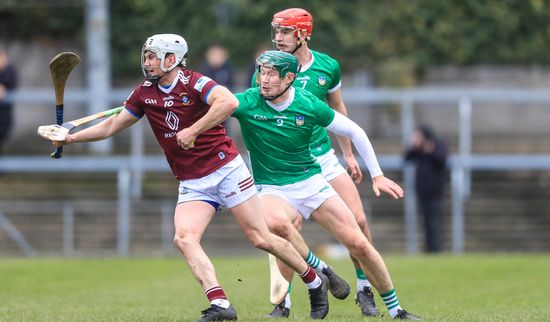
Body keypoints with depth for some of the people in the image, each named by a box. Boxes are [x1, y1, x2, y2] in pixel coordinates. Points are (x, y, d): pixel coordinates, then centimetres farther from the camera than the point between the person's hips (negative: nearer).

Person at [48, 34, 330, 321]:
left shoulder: (193, 83, -13)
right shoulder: (144, 93, 7)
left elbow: (229, 102, -30)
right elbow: (112, 125, 16)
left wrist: (192, 130, -28)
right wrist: (72, 137, 8)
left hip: (226, 169, -6)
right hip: (192, 185, 6)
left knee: (261, 239, -4)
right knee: (184, 238, -20)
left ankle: (315, 283, 18)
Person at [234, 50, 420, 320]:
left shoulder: (309, 105, -8)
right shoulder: (248, 103, -11)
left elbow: (355, 132, 2)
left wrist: (377, 175, 1)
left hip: (312, 183, 1)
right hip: (272, 190, -1)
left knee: (359, 244, -5)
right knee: (275, 220, -38)